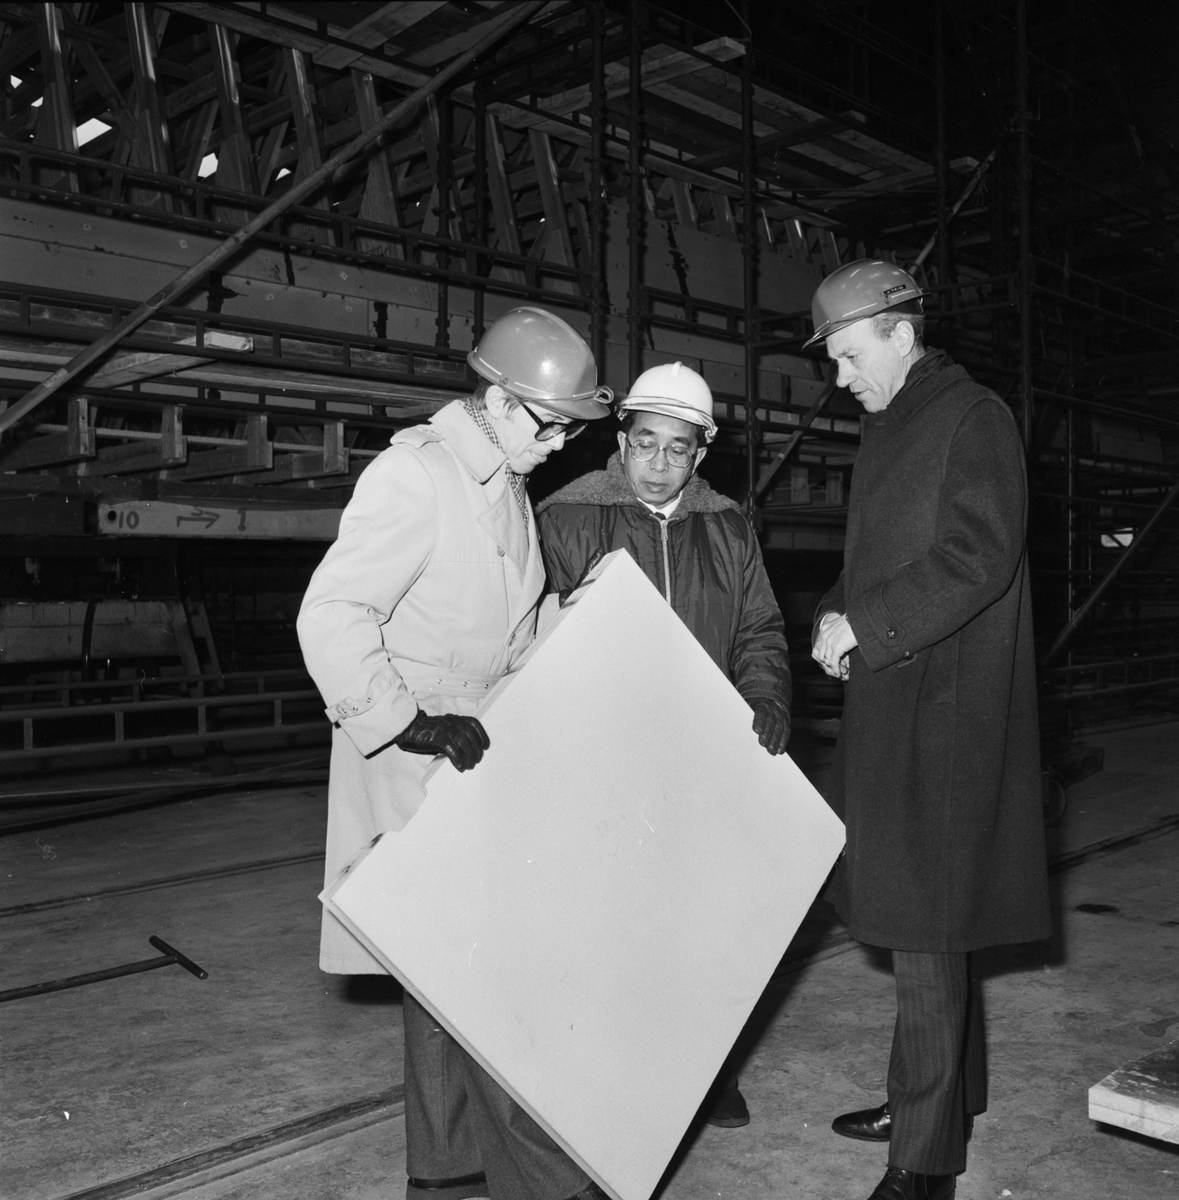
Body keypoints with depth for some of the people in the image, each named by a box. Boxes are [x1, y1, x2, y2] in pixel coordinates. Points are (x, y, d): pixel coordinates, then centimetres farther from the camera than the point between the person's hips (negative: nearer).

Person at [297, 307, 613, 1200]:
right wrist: (410, 723, -25)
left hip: (481, 751, 9)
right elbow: (331, 618, -23)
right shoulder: (415, 474, -17)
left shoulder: (508, 487, 11)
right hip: (412, 761, -9)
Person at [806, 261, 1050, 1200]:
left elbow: (977, 557, -19)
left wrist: (864, 623, -18)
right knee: (916, 918, 16)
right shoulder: (890, 428, 18)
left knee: (925, 928, -4)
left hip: (944, 710, -9)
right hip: (890, 705, 9)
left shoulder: (975, 420, -8)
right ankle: (942, 1098, 32)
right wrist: (837, 616, 1)